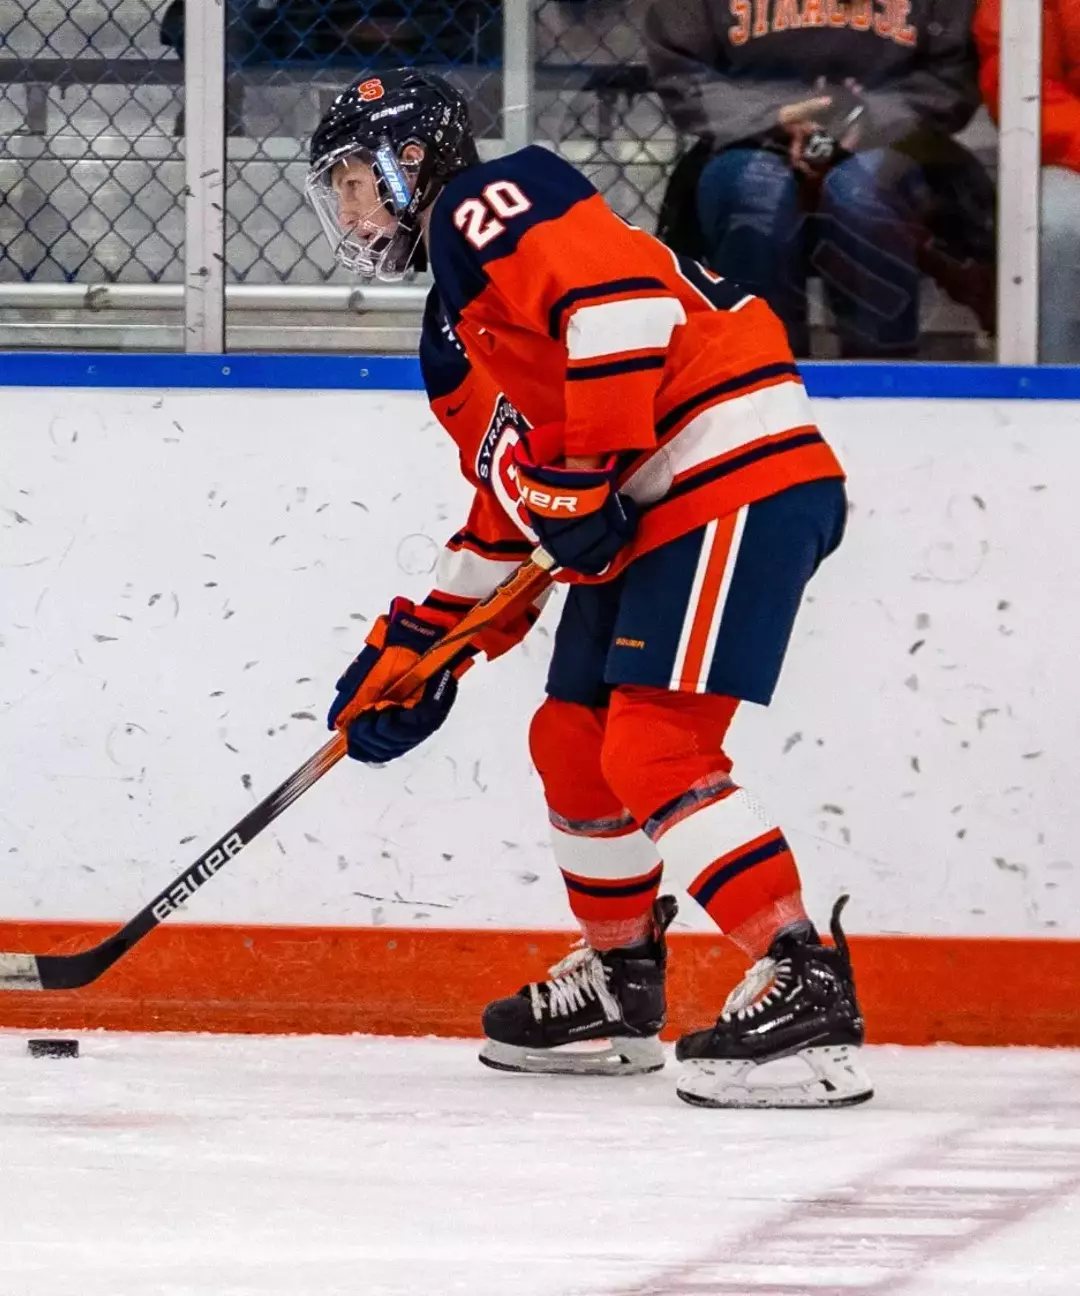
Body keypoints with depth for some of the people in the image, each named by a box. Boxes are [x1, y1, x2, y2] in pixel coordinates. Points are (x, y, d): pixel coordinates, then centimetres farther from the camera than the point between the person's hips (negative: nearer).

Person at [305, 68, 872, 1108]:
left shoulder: (492, 204, -6)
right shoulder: (455, 337, 26)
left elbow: (619, 299, -22)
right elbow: (504, 509, 29)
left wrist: (582, 473, -21)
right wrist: (417, 651, 26)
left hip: (739, 471, -11)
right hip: (647, 509, 11)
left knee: (654, 749, -18)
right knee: (571, 739, 16)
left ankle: (808, 991, -22)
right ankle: (620, 986, 31)